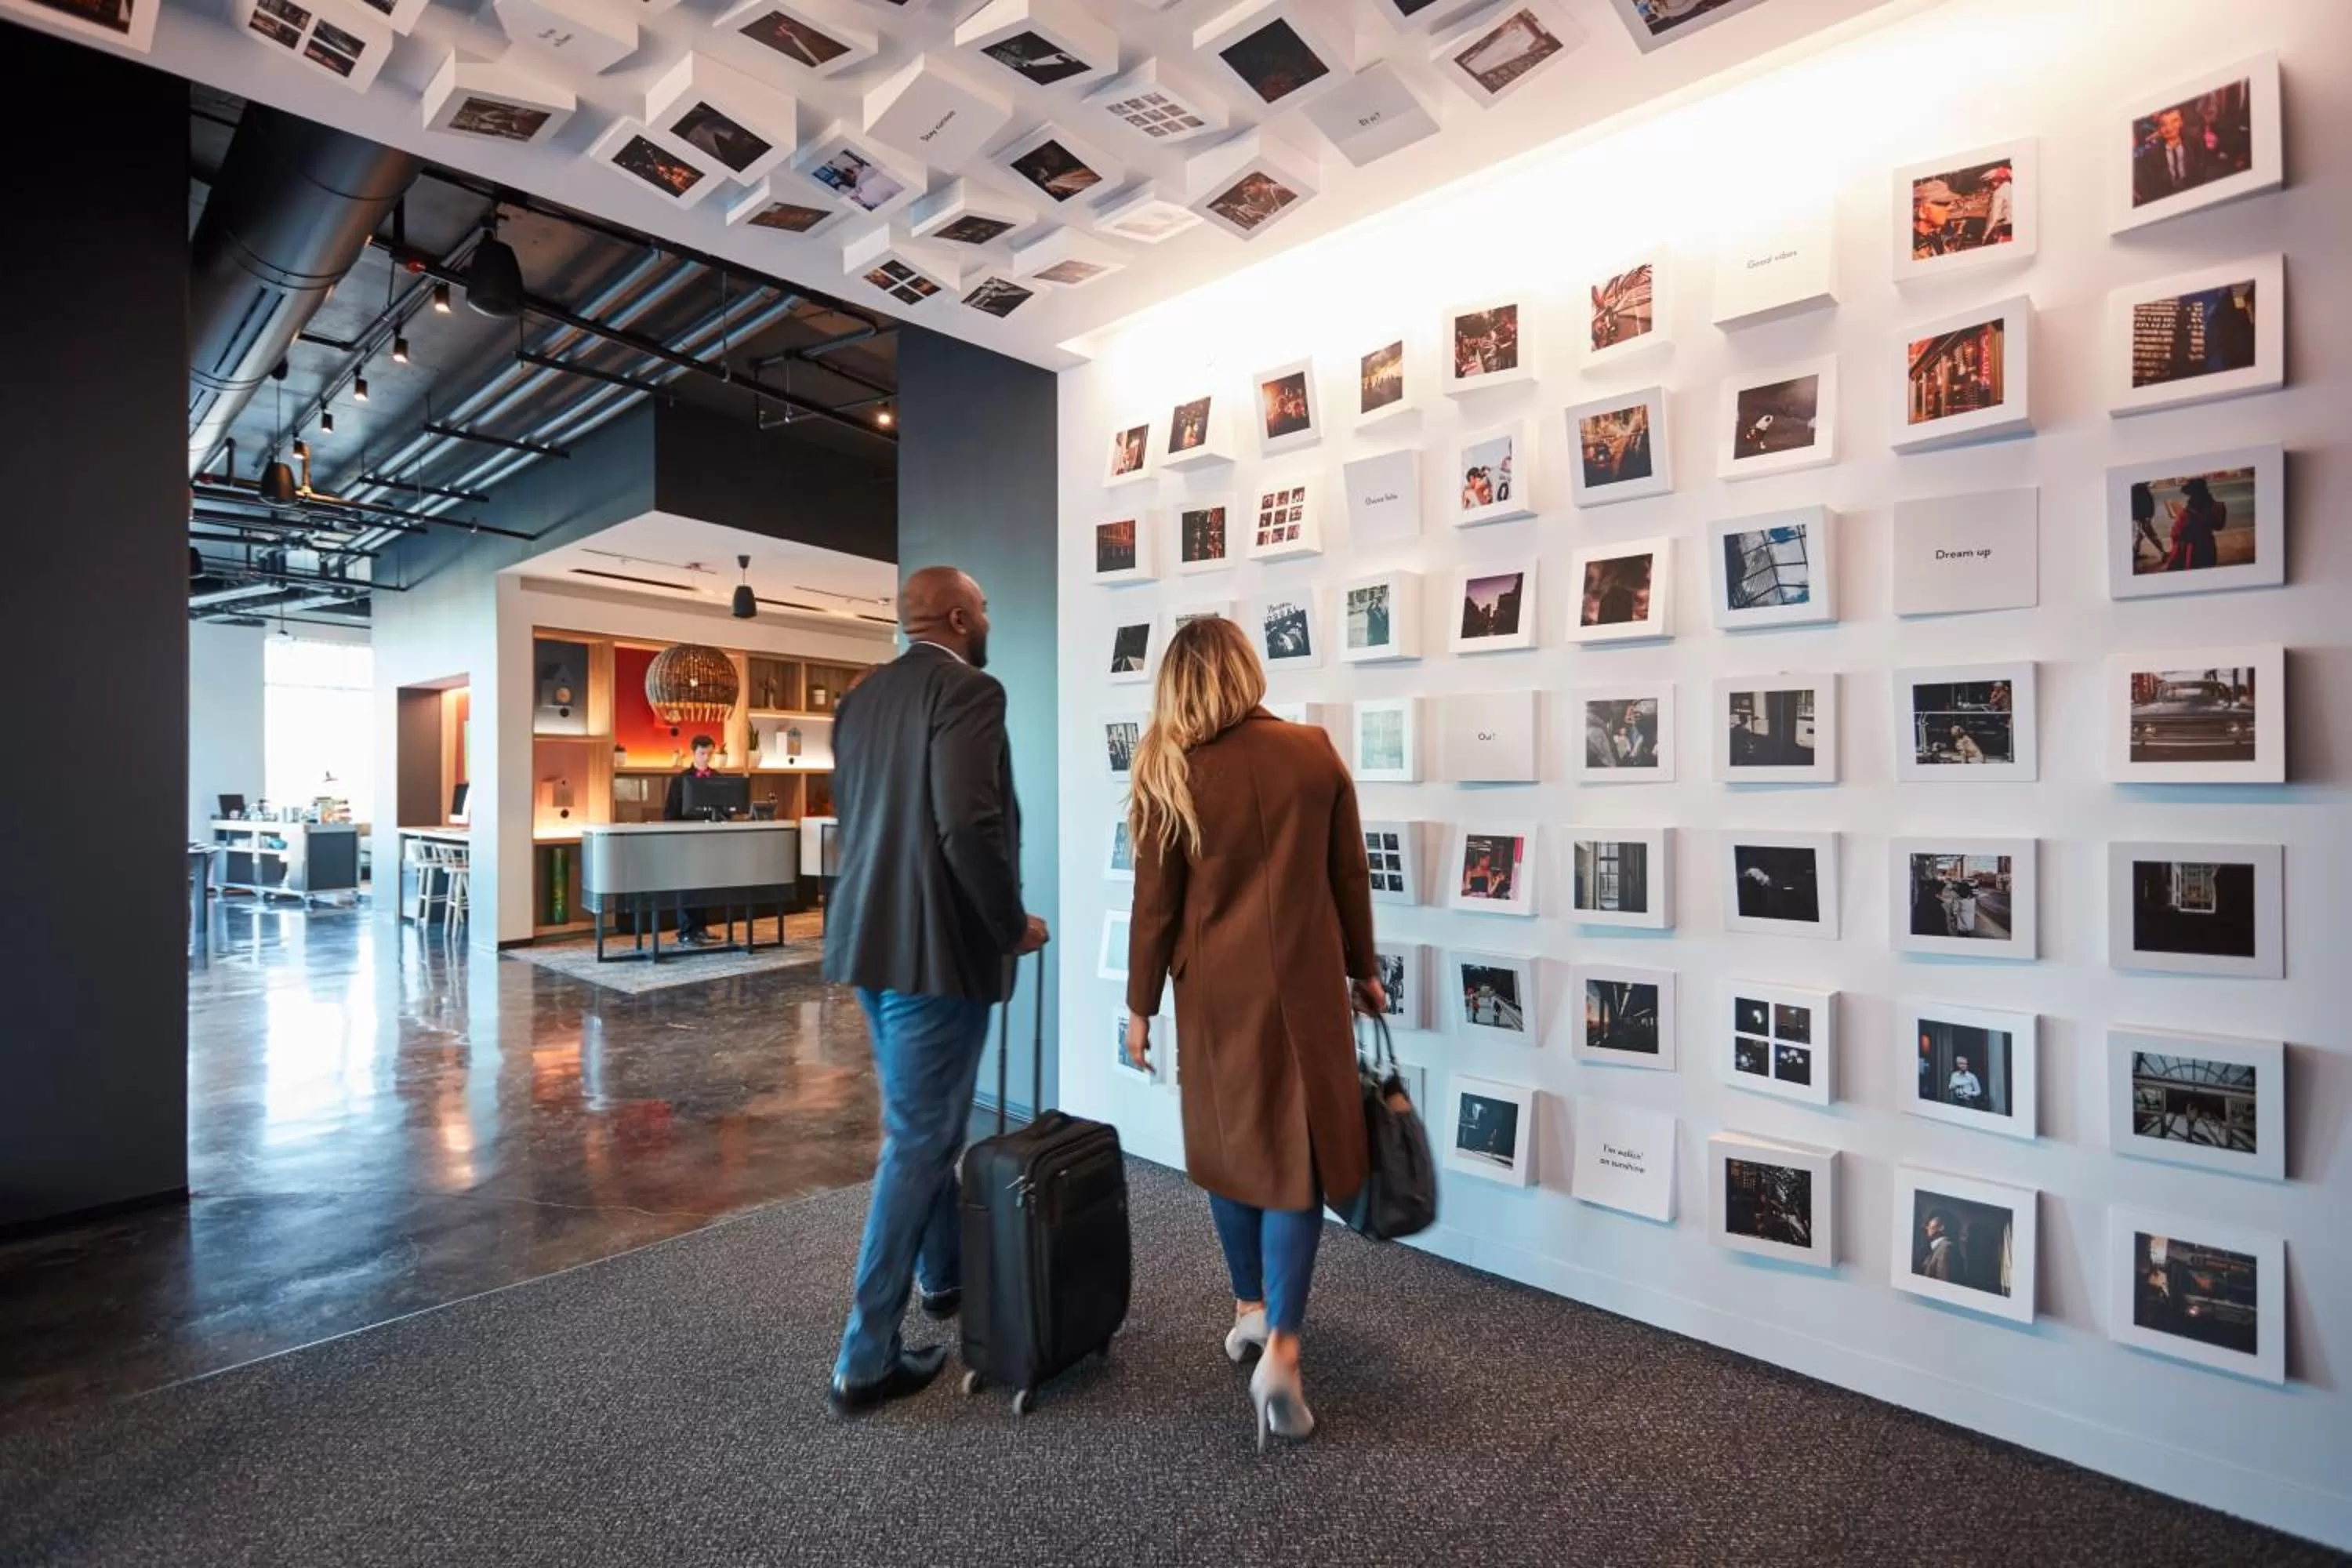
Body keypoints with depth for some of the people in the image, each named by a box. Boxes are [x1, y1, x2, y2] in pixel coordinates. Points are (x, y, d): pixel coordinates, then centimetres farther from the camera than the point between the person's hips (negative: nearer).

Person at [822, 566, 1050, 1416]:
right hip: (938, 946, -9)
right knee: (917, 1139, 3)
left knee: (922, 1121, 23)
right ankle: (867, 1360, 15)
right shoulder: (968, 690, -15)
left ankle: (947, 1275, 43)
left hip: (872, 937, 9)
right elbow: (969, 829, -25)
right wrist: (1011, 924, -11)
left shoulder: (860, 697, 12)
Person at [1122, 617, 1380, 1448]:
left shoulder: (1169, 773, -7)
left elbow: (1154, 904, -5)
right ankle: (1280, 1349, 3)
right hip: (1302, 983, 0)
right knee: (1301, 1155, 8)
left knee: (1231, 1146, 18)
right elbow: (1350, 877, 2)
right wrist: (1364, 969, 14)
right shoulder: (1315, 751, -4)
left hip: (1216, 989, 1)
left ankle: (1250, 1310, 33)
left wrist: (1140, 1005, 5)